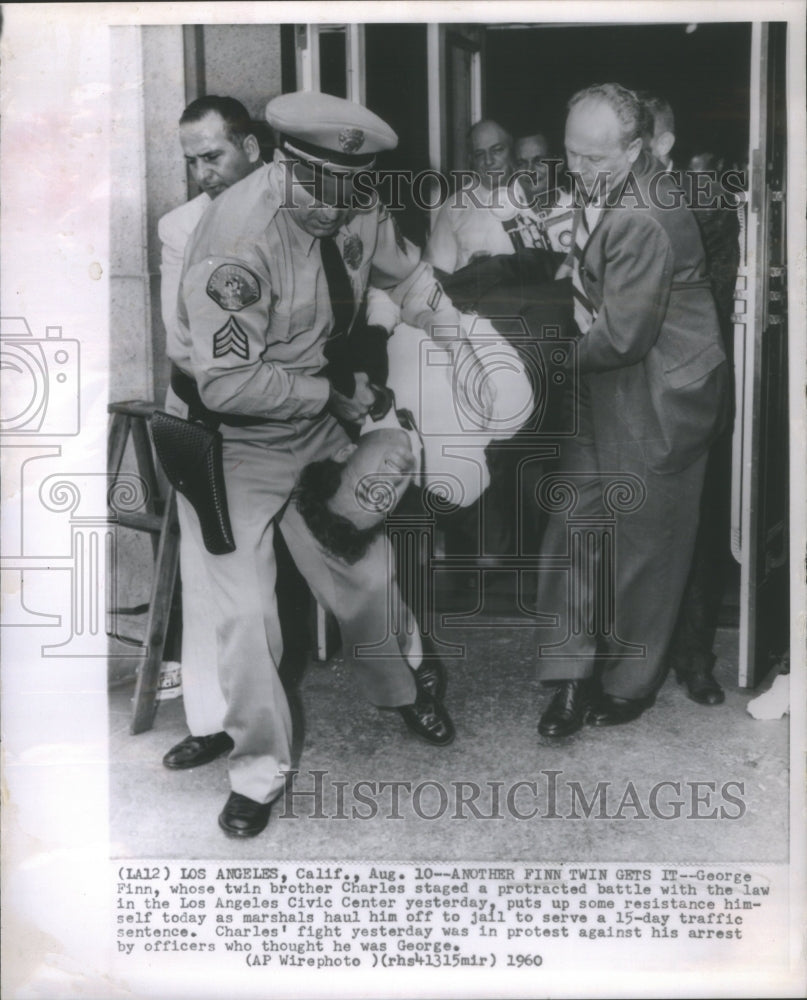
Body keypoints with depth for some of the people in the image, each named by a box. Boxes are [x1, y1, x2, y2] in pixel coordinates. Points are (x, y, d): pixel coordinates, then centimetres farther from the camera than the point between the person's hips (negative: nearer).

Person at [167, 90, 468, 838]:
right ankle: (259, 769, 15)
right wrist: (332, 394, -21)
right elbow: (228, 383, -30)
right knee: (245, 613, -7)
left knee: (365, 570, 17)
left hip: (318, 423, 6)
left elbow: (405, 273, 12)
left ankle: (401, 688, 45)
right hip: (236, 440, -6)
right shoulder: (237, 237, -30)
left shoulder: (354, 212, -9)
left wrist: (458, 345, 4)